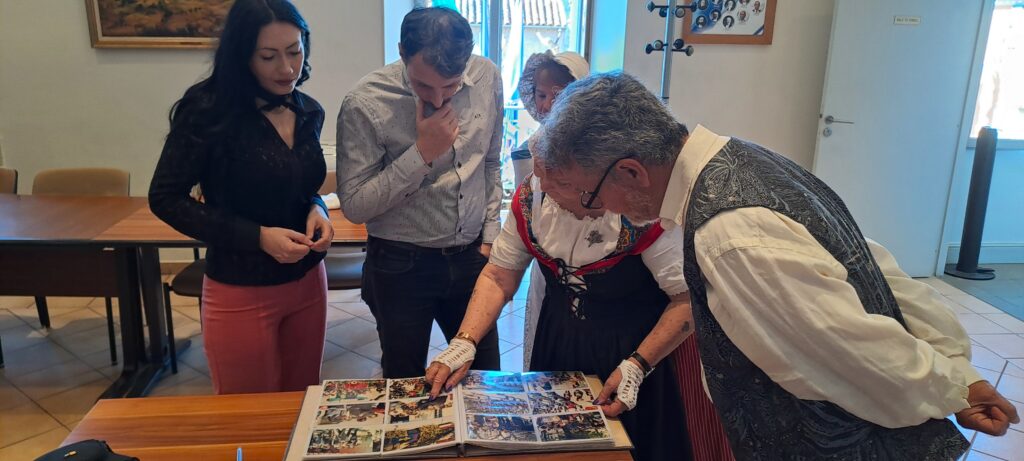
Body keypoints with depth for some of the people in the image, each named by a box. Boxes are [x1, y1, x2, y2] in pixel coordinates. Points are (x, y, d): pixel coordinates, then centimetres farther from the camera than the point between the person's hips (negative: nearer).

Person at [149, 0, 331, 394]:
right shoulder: (208, 110, -15)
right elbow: (165, 199, -11)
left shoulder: (309, 112, 2)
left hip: (308, 283, 5)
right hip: (241, 293, -5)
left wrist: (317, 210, -7)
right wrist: (258, 237, -19)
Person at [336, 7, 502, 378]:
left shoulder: (487, 78, -5)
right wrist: (422, 153, -24)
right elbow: (354, 206, -17)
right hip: (401, 266, -3)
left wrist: (490, 236, 6)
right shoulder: (365, 104, -18)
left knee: (486, 377, 17)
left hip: (472, 257, 4)